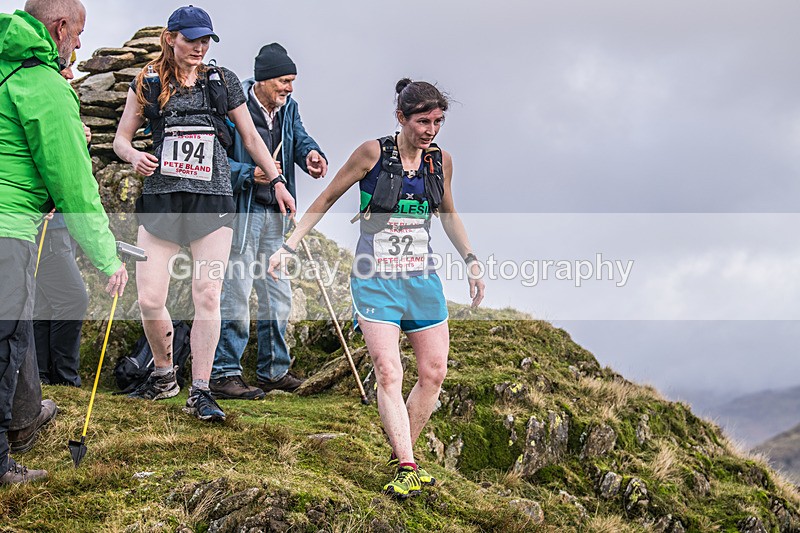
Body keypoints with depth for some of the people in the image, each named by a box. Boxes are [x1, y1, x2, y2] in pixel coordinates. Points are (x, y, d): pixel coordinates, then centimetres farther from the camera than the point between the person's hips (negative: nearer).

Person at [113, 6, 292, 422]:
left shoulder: (223, 82, 10)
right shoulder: (148, 84, 8)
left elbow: (251, 138, 17)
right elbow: (121, 139, 11)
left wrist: (278, 183, 16)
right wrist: (134, 155, -11)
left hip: (212, 200, 0)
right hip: (160, 200, 0)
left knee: (207, 296, -8)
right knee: (149, 299, -4)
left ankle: (199, 392, -1)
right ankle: (164, 375, 22)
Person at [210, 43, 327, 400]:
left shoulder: (288, 108, 11)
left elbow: (299, 139, -1)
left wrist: (311, 154, -24)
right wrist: (250, 174, -24)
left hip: (275, 213, 8)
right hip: (241, 212, -8)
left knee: (278, 294, 13)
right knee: (236, 292, -8)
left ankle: (274, 370, 25)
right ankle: (224, 374, -1)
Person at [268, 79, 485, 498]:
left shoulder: (441, 161, 4)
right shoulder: (373, 153, -9)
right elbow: (327, 199, 1)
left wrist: (470, 260, 14)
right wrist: (289, 247, -1)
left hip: (422, 278, 5)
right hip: (375, 279, -5)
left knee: (435, 372, 2)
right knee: (388, 374, -15)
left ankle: (402, 455, 18)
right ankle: (406, 470, -16)